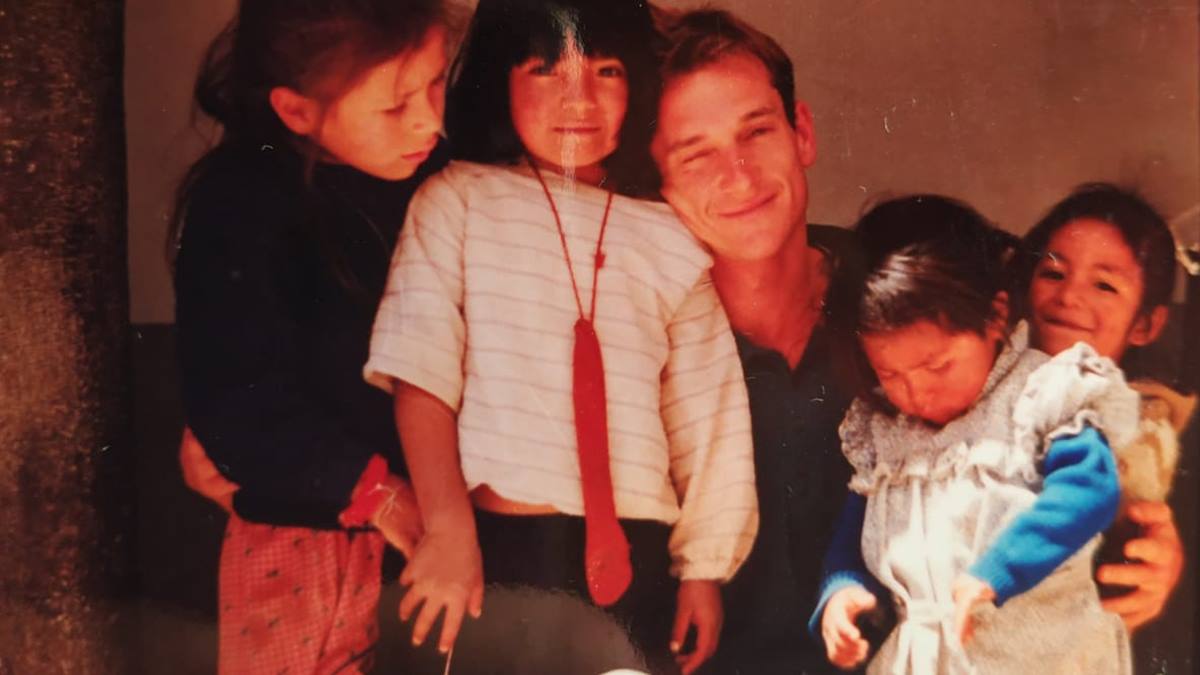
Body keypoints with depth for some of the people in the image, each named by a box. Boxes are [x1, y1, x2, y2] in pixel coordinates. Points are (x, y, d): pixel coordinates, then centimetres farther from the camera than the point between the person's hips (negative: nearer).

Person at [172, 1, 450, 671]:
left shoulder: (430, 175, -1)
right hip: (295, 521, -4)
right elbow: (238, 393, -16)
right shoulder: (239, 203, -15)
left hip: (403, 514, 4)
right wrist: (372, 486, -14)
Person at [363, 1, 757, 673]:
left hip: (634, 559, 2)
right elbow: (420, 372, -7)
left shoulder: (670, 242, 5)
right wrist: (449, 528, -14)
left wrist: (704, 567, 8)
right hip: (494, 547, -2)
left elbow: (705, 418, 8)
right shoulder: (459, 200, 0)